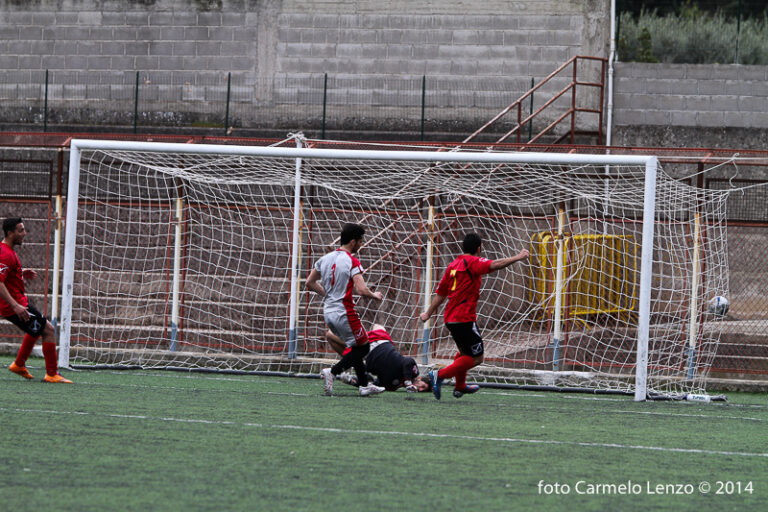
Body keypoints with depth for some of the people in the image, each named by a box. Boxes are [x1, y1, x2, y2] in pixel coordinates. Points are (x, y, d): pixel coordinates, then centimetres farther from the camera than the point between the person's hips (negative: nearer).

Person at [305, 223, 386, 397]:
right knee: (363, 347, 5)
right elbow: (361, 290, -23)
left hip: (329, 311, 8)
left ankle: (364, 385, 13)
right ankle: (332, 372, -7)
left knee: (354, 347, 17)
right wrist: (375, 296, -3)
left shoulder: (325, 258, 8)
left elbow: (310, 283, 14)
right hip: (344, 313, -8)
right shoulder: (352, 262, -15)